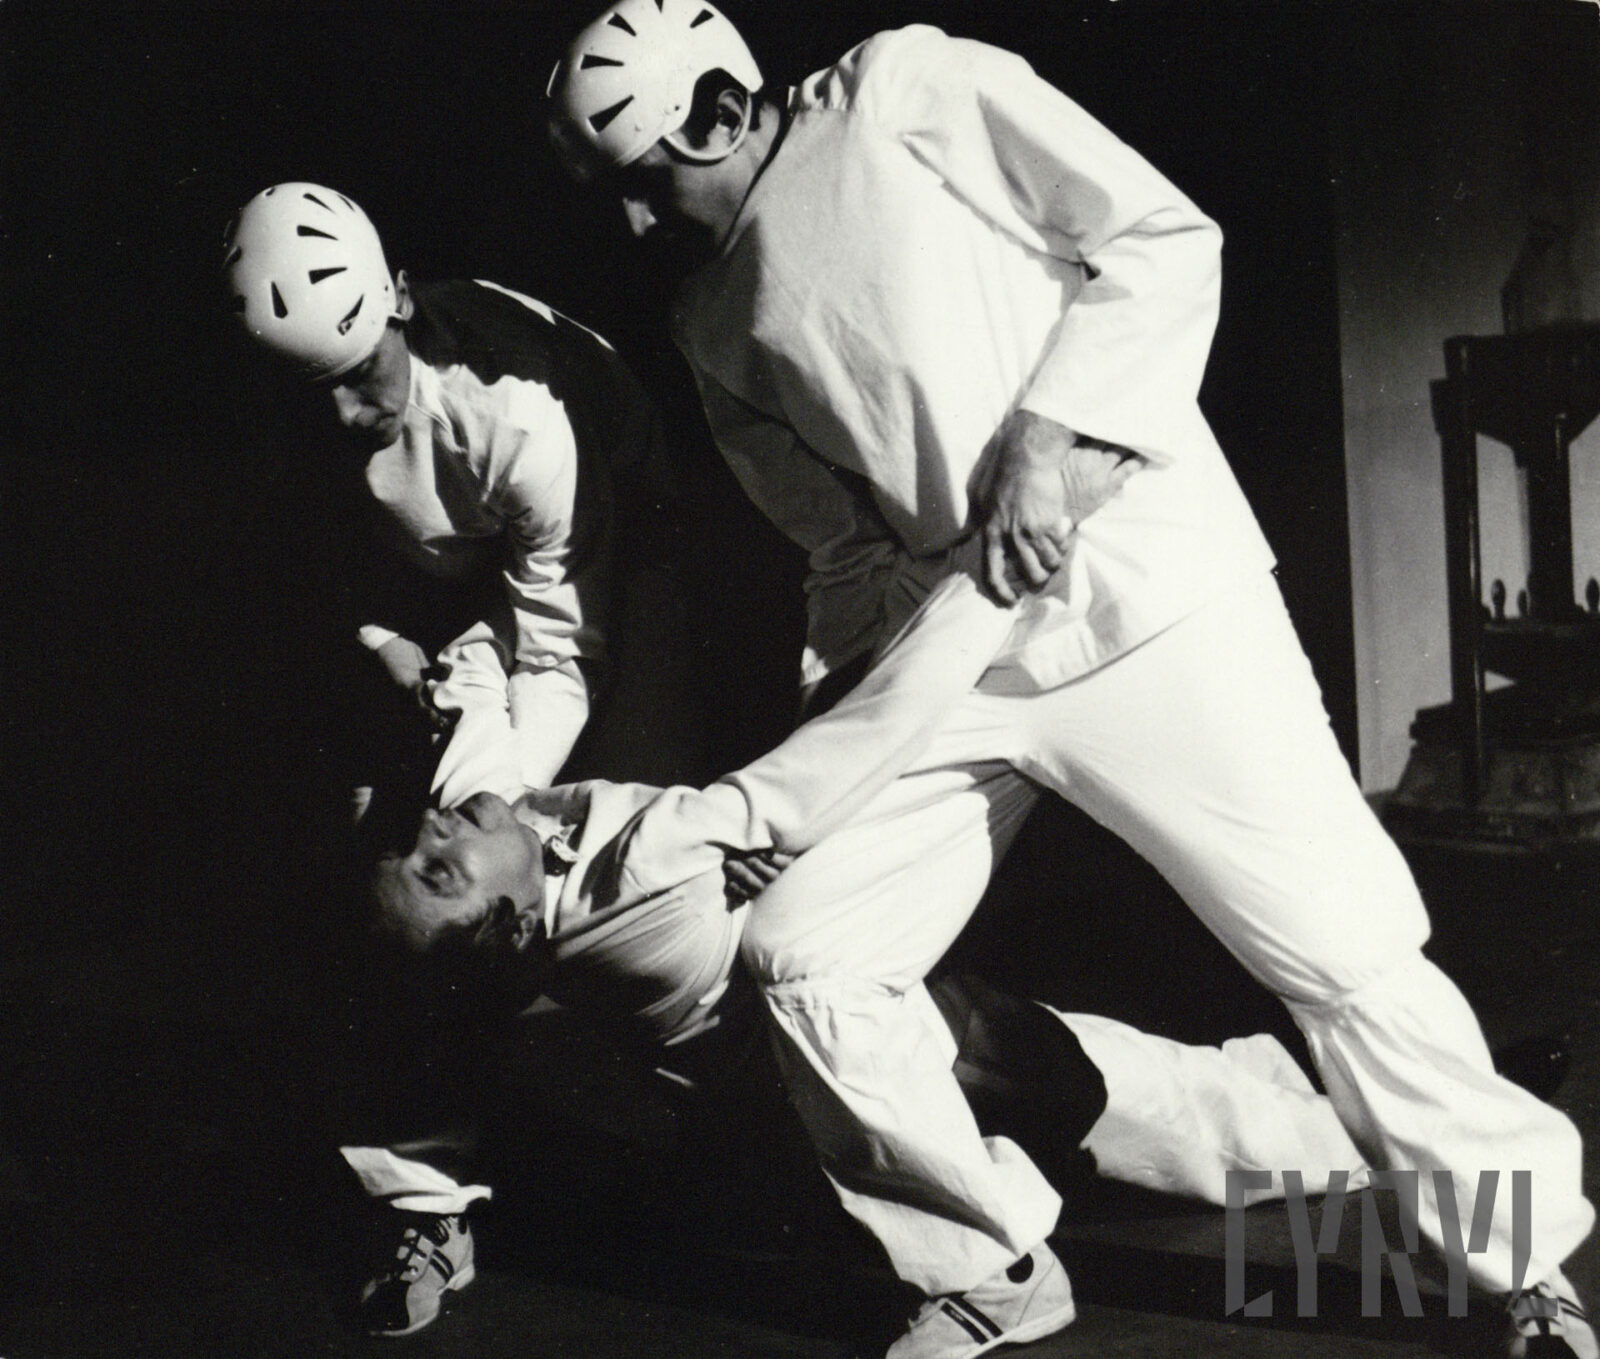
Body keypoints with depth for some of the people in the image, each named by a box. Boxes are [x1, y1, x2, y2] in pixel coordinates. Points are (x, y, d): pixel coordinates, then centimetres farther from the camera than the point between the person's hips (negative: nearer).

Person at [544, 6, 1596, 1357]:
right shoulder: (716, 326, 13)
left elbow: (1163, 236, -6)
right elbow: (852, 546, 13)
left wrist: (1051, 434, -17)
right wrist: (770, 788, 2)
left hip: (1146, 589, -6)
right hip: (939, 652, 6)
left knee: (1343, 945, -6)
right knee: (805, 953, 0)